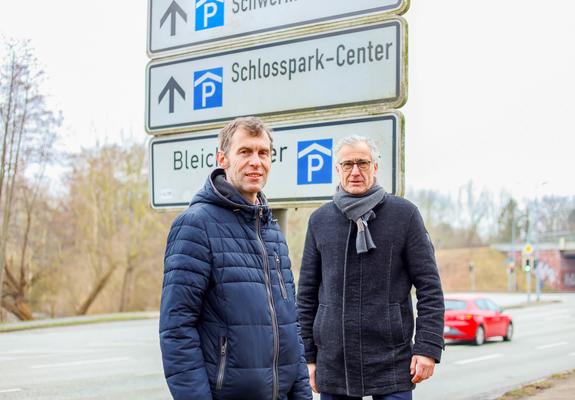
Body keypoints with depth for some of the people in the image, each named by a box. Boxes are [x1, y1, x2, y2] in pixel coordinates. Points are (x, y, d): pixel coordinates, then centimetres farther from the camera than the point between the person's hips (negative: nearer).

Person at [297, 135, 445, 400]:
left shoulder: (404, 214, 0)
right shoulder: (320, 220, 8)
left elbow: (429, 286, -1)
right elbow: (307, 293, 10)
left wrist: (428, 346, -9)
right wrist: (308, 355, 7)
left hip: (391, 364, -2)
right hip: (333, 365, 3)